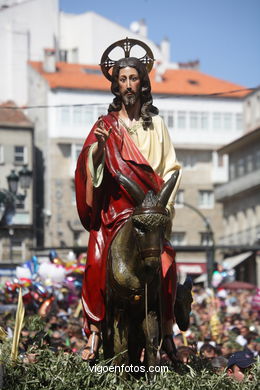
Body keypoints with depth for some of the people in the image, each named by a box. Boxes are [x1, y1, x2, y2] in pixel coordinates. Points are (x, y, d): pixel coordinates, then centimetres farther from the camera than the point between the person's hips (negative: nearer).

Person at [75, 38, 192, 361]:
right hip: (112, 209, 0)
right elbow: (90, 166, 3)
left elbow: (170, 169, 12)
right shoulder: (107, 124, 11)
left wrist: (165, 204, 0)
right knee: (97, 263, -15)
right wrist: (98, 147, -17)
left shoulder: (156, 125, 14)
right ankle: (94, 335, -11)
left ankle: (168, 334, -2)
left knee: (166, 267, -14)